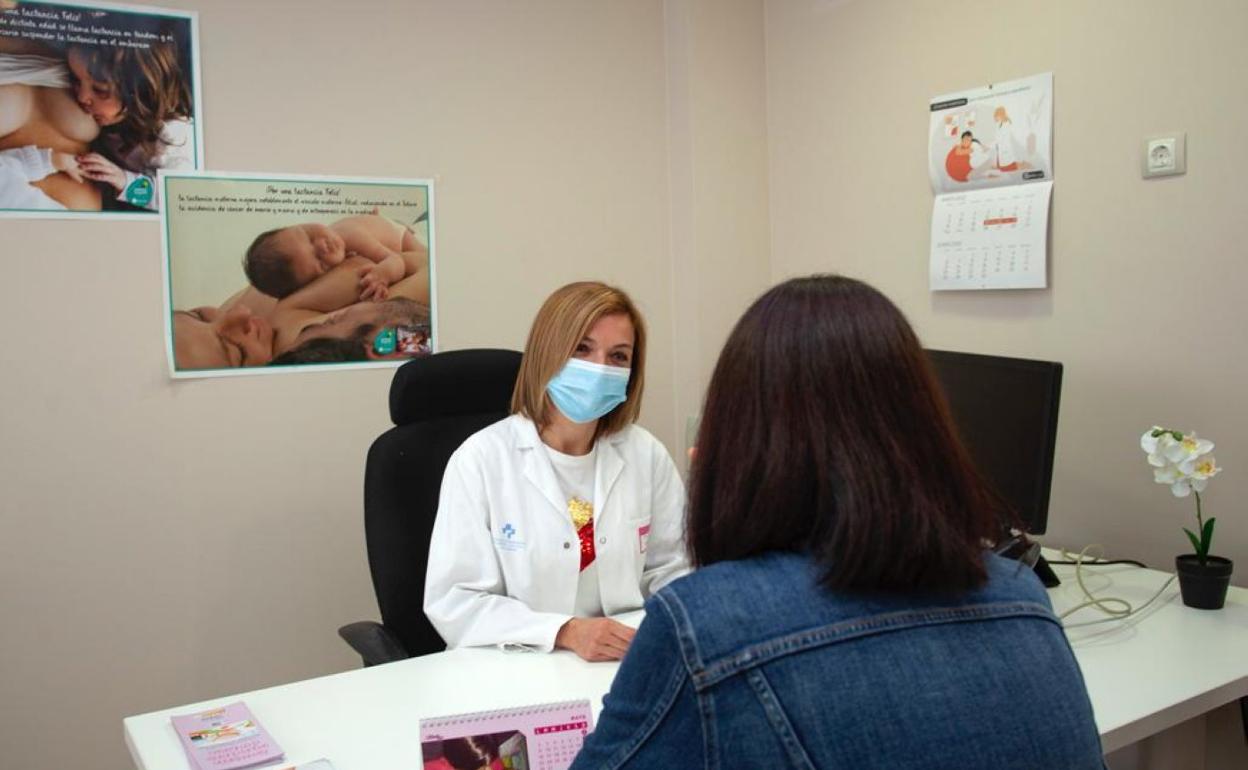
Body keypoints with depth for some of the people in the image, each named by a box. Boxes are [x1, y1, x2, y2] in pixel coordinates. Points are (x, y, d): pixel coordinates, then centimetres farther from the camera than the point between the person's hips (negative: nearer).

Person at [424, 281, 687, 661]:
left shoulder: (646, 454, 3)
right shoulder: (480, 459, -9)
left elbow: (669, 570, 11)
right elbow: (453, 601, -11)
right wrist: (565, 632, -23)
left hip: (627, 663, 3)